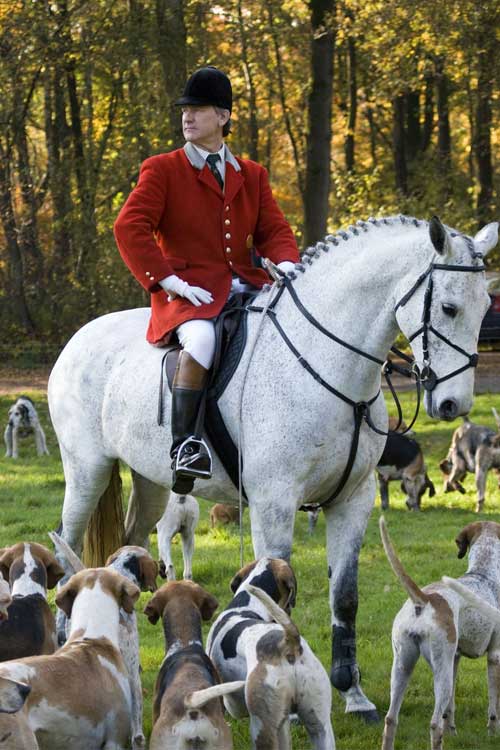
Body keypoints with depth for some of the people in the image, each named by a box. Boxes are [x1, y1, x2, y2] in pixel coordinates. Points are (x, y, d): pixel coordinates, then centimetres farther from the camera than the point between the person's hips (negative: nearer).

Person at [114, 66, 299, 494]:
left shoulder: (252, 176, 19)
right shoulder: (162, 170, 5)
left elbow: (273, 229, 14)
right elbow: (130, 226, -7)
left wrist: (286, 263, -11)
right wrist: (168, 280, -17)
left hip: (246, 289, 5)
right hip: (190, 292, -5)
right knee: (202, 337, -38)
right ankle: (182, 444, -35)